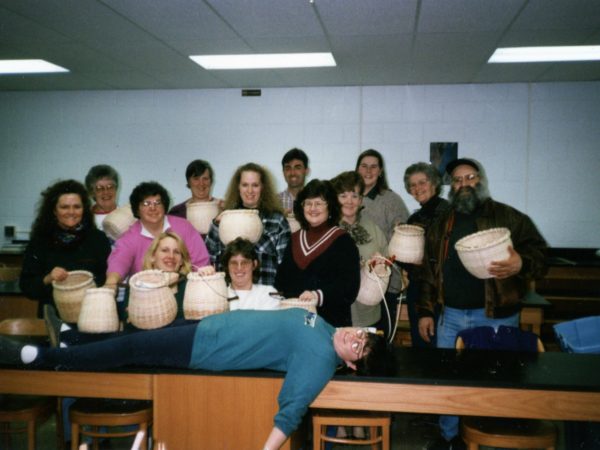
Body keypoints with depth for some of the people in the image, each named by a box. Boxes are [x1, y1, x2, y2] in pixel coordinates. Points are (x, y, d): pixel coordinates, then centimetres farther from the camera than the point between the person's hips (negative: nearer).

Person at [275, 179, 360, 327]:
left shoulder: (343, 241, -2)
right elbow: (282, 279, 17)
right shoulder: (295, 239, 15)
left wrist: (319, 296, -25)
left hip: (331, 321, -4)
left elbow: (349, 285, -12)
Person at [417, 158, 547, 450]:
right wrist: (425, 312, 9)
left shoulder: (508, 217, 0)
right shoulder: (441, 225, 12)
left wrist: (521, 263, -30)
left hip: (495, 317, -3)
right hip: (451, 317, 4)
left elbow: (538, 253, -7)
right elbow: (429, 272, 13)